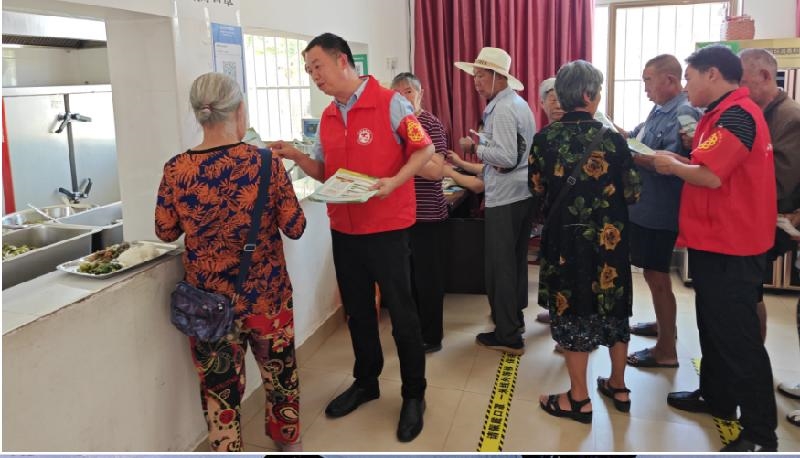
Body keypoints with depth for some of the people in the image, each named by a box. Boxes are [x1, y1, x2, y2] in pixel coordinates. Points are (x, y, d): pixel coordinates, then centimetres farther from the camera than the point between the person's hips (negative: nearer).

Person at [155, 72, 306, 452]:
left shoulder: (176, 170, -10)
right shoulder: (266, 164, -14)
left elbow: (166, 232, 2)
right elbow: (295, 228, -7)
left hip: (208, 299, 0)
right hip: (266, 294, 0)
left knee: (219, 384, 14)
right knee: (279, 370, 22)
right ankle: (289, 442, 43)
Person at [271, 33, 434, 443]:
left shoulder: (390, 103, -11)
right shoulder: (327, 117, 9)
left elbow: (424, 149, -8)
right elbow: (325, 171, 14)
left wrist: (394, 181, -22)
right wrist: (296, 156, -4)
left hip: (385, 227, -6)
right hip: (343, 229, 6)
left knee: (401, 313, 3)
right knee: (357, 310, 17)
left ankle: (414, 395, 19)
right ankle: (365, 382, 35)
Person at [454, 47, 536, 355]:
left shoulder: (502, 109, -17)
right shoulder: (519, 103, 14)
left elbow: (507, 158, -23)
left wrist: (474, 147, -12)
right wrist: (484, 145, 15)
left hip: (504, 198, -10)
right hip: (524, 193, 10)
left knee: (500, 266, -3)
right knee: (516, 260, 20)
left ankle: (508, 336, 4)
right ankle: (514, 315, 35)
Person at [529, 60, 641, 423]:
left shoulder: (544, 138, -7)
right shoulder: (613, 140, -10)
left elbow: (537, 189, 3)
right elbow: (632, 194, -4)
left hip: (566, 239, 0)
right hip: (608, 240, 1)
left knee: (573, 310, 9)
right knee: (613, 308, 17)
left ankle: (579, 398, 17)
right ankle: (618, 387, 33)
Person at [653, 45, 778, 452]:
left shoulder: (737, 114, -19)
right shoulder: (724, 113, 15)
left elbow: (711, 176, -27)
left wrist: (673, 166, -10)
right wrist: (678, 161, 3)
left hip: (730, 246, -11)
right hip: (715, 240, 11)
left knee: (737, 335, -3)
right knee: (714, 325, 20)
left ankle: (760, 433, 8)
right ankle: (717, 397, 36)